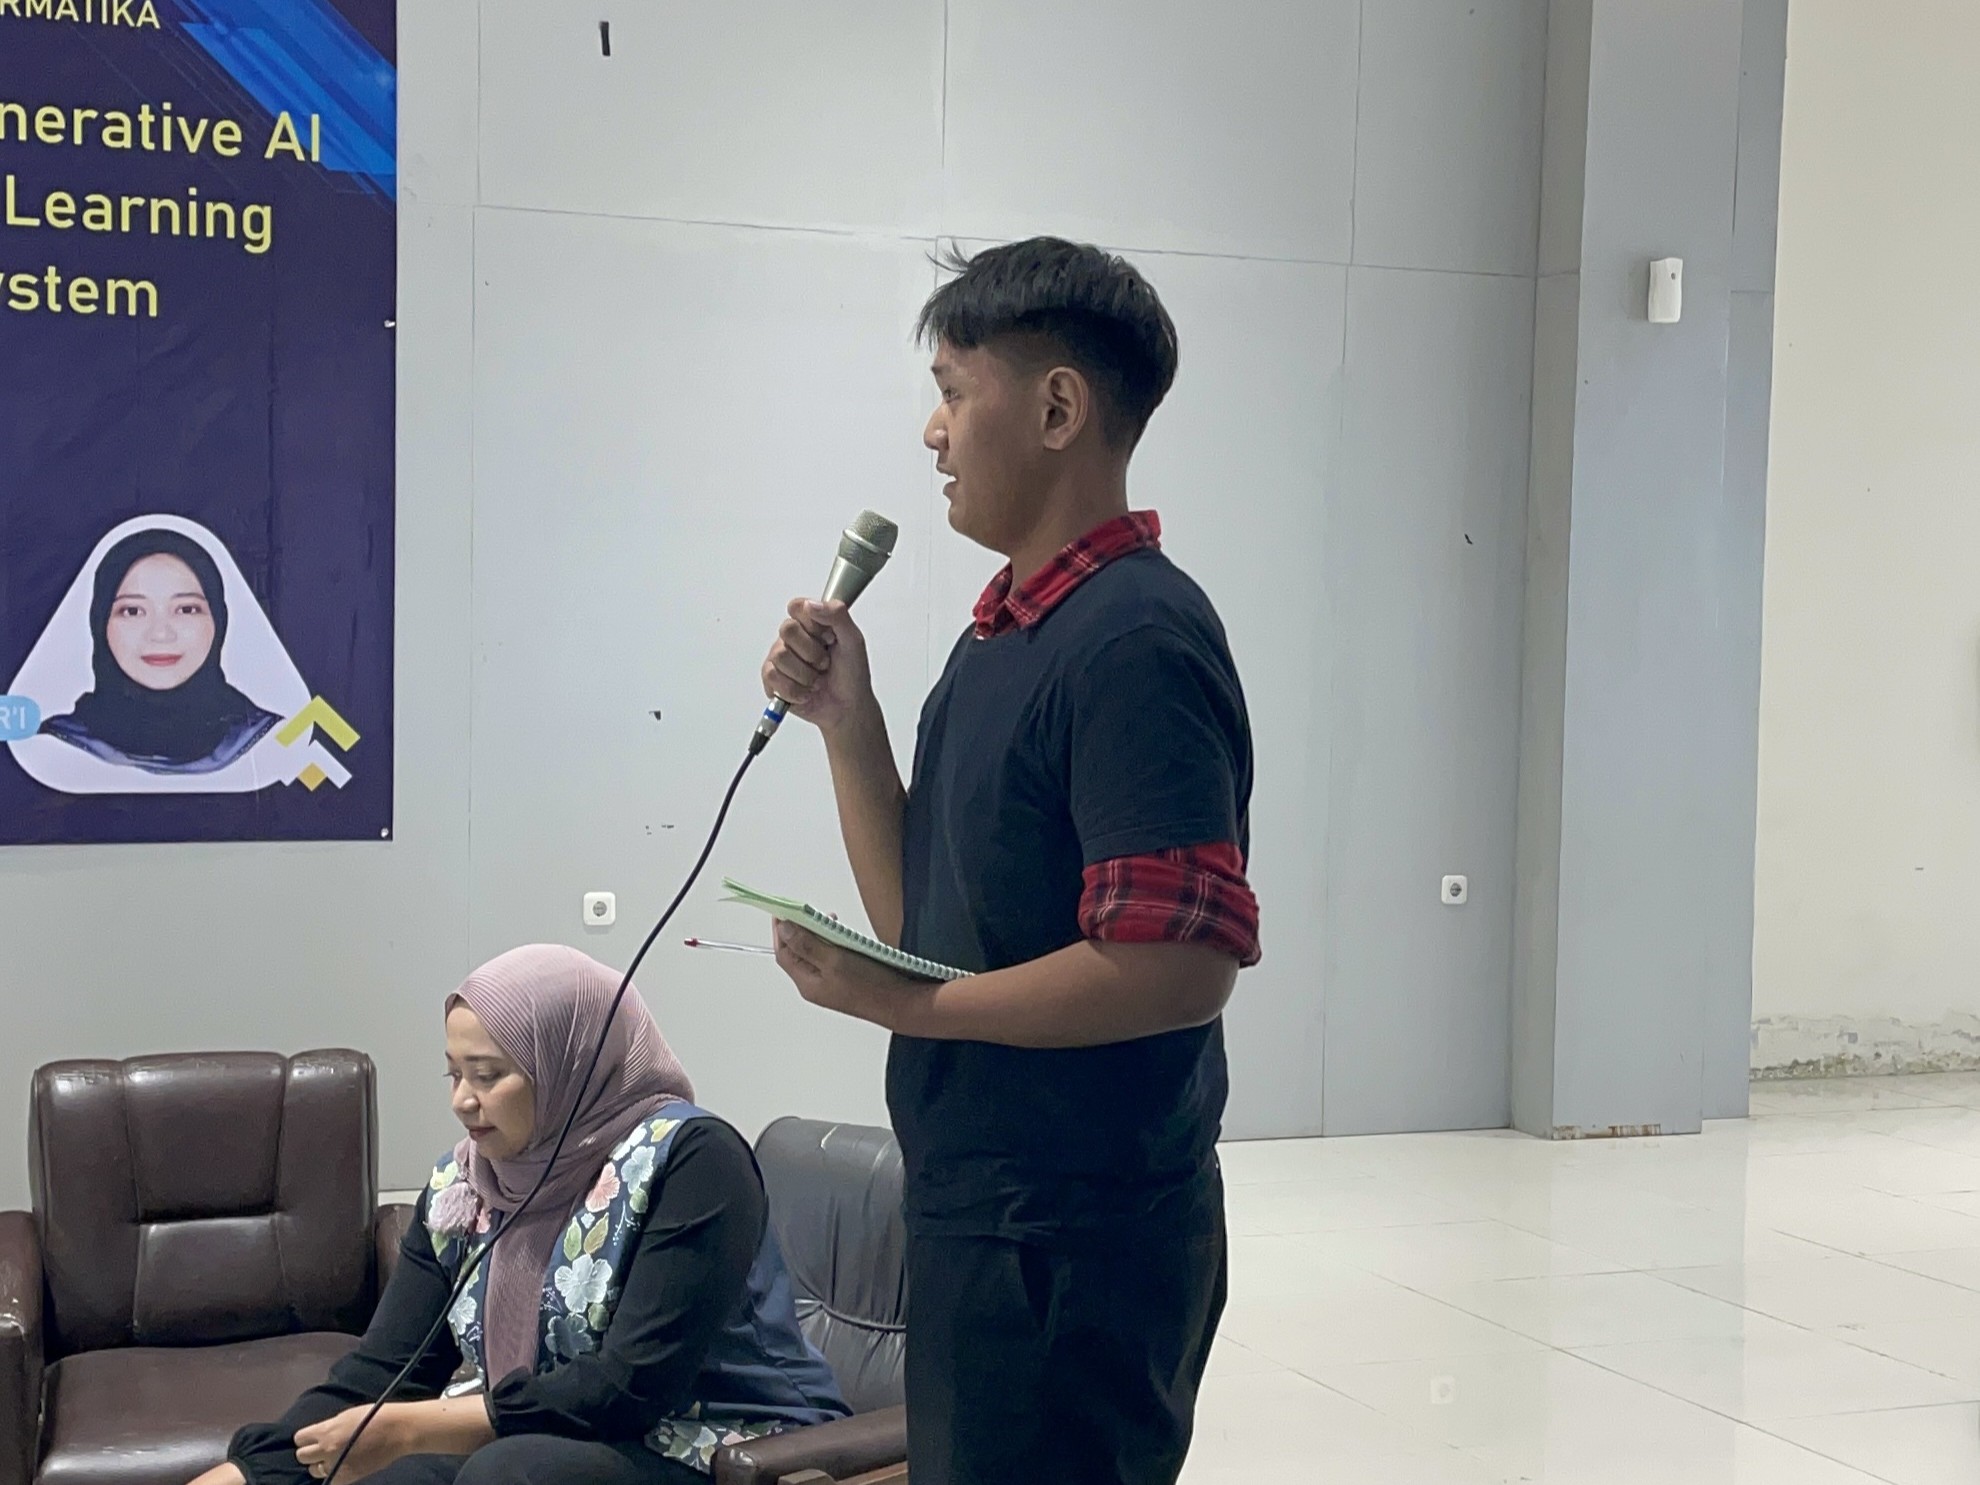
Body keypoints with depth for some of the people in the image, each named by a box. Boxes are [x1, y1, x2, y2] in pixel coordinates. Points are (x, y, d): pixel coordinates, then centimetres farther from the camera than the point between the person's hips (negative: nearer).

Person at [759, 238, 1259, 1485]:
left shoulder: (1134, 640, -19)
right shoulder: (1006, 631, 11)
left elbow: (1183, 964, -25)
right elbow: (920, 920, 14)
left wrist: (906, 1006, -18)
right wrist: (846, 718, 2)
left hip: (1077, 1238, -10)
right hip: (983, 1210, 10)